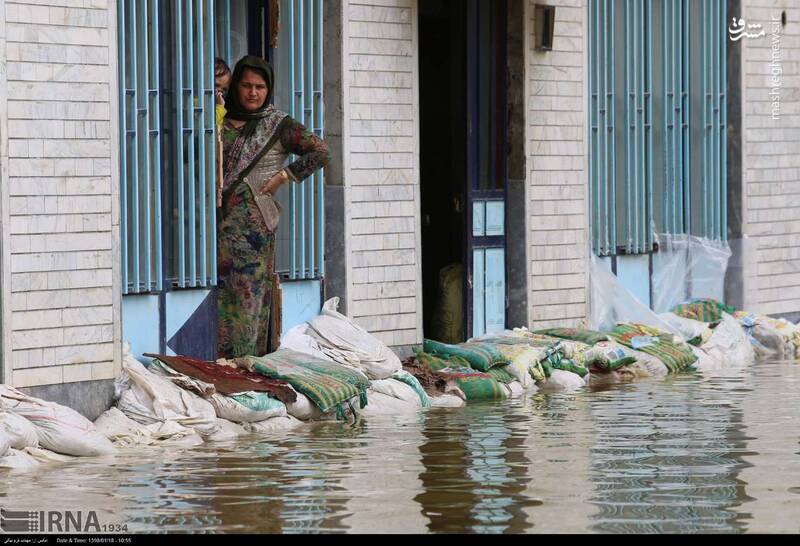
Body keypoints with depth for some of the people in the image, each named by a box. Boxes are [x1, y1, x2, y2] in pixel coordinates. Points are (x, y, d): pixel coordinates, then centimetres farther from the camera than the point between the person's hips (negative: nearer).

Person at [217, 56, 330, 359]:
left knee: (249, 294, -6)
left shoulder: (278, 125, 4)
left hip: (253, 220, -3)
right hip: (220, 220, 3)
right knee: (220, 292, 0)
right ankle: (221, 364, 3)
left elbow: (321, 151, -3)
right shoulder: (221, 121, 14)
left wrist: (282, 177, -6)